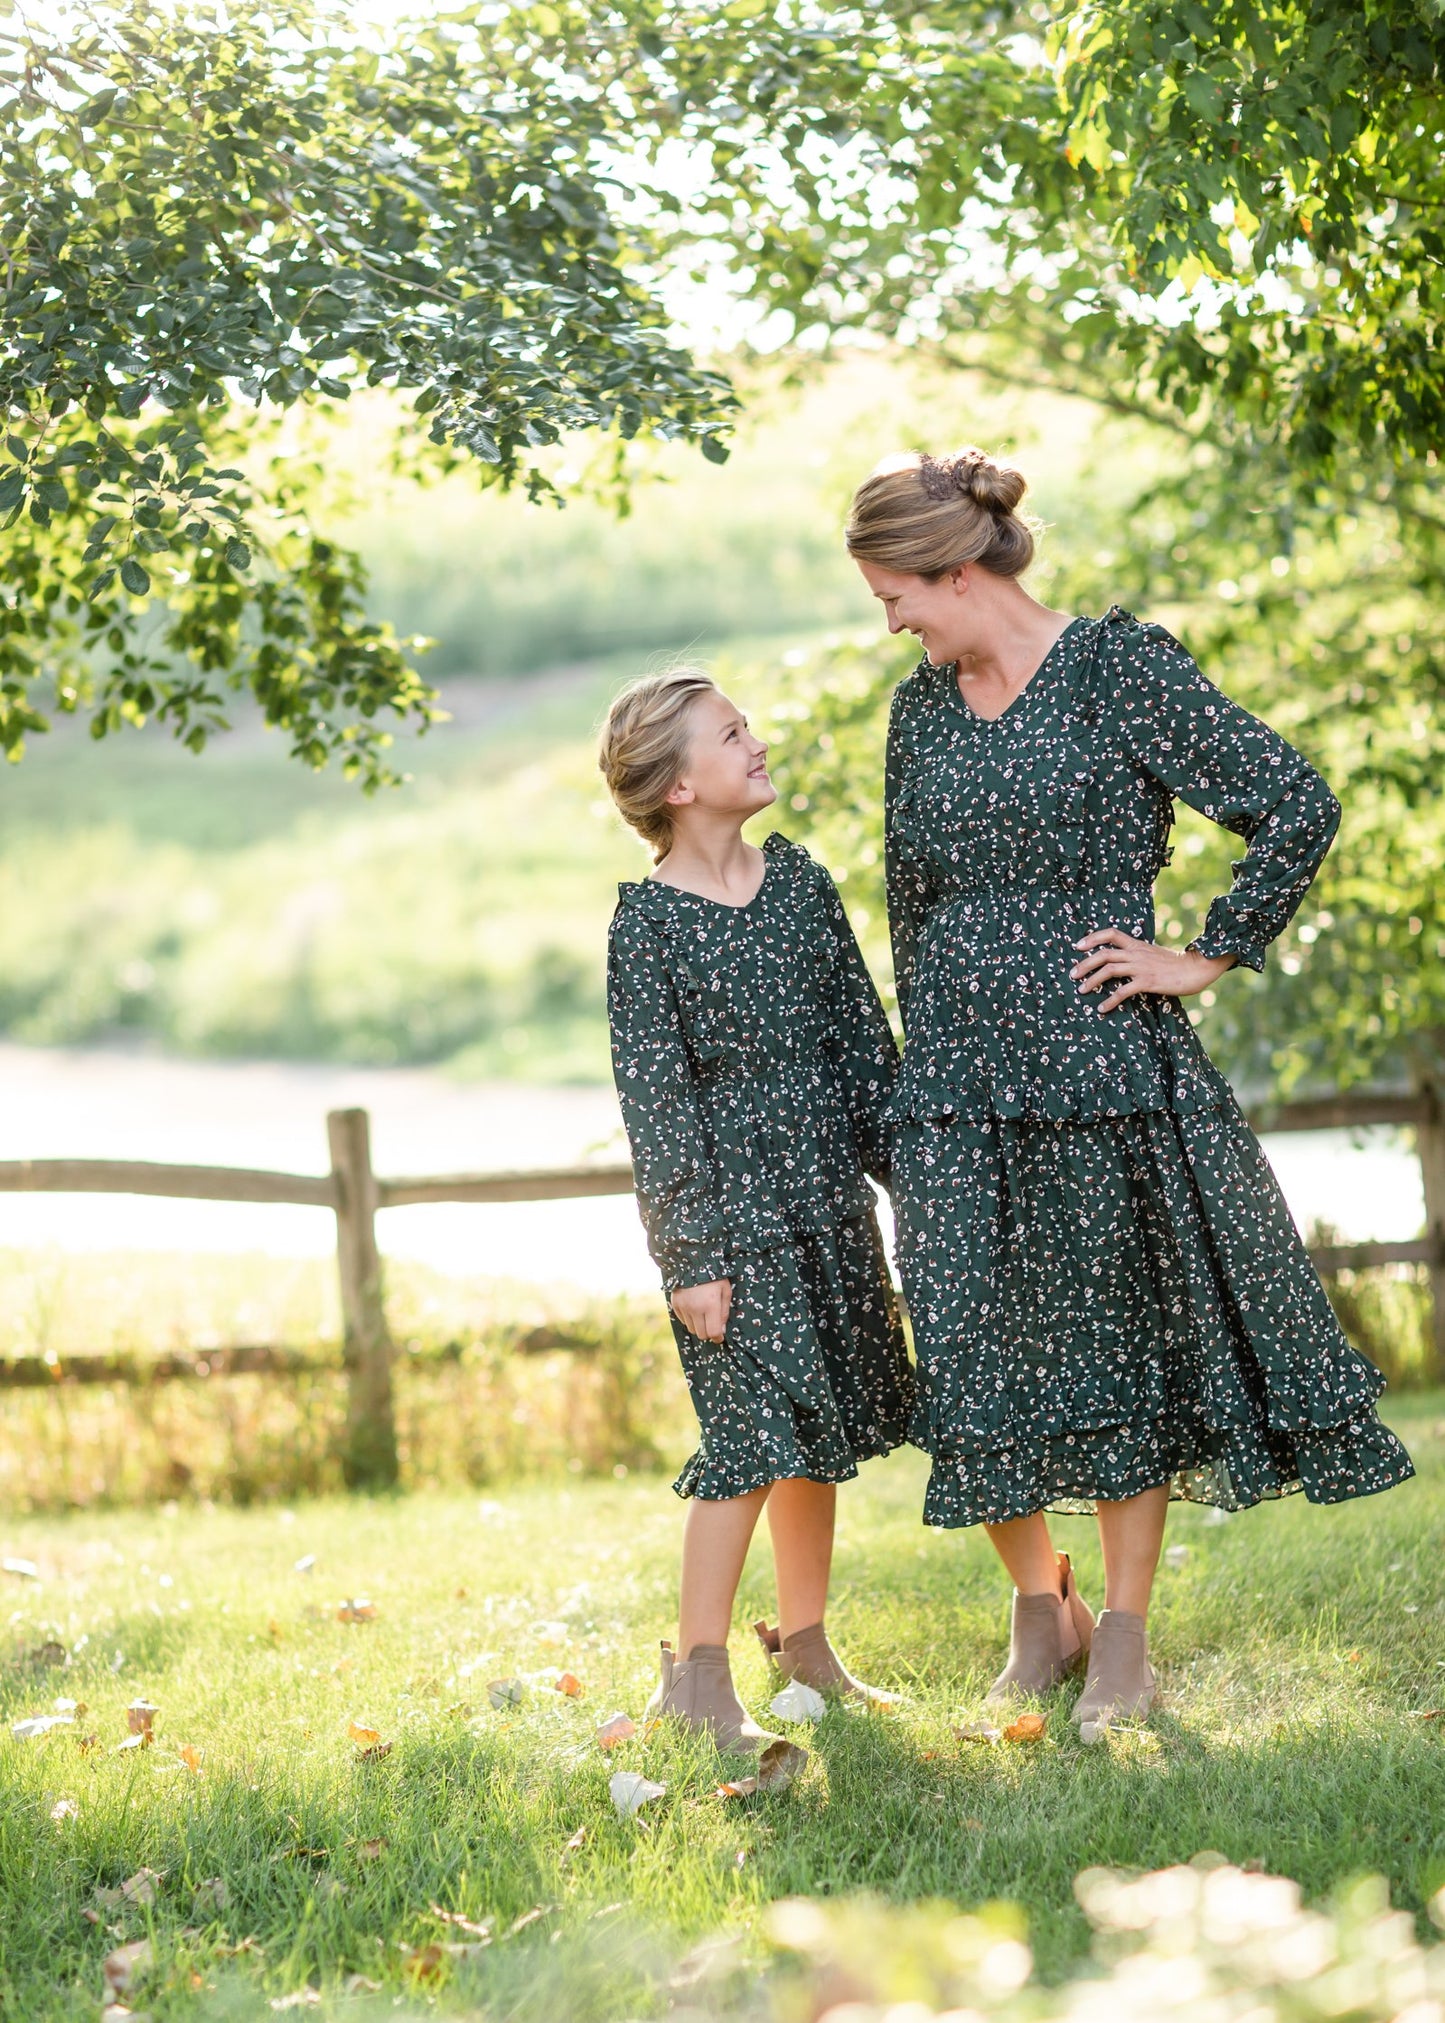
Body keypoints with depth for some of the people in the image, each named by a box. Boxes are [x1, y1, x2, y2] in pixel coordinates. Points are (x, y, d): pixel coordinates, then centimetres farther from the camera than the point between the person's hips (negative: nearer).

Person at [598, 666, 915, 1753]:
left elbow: (864, 1042, 13)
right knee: (753, 1427, -10)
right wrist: (691, 1255, -14)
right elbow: (657, 1100, -11)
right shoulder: (649, 921, -10)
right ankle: (699, 1675, -1)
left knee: (824, 1424, 11)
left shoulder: (801, 880, 7)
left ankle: (805, 1644, 25)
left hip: (827, 1192, 6)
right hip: (730, 1203, -6)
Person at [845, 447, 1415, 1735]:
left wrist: (1210, 956, -7)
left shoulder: (1122, 669, -7)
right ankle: (1040, 1608, 23)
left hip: (1101, 1069, -5)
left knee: (1118, 1340, 4)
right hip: (958, 1087, 5)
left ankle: (1124, 1640, 15)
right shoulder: (922, 710, 10)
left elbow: (1299, 808, -9)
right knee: (973, 1353, 4)